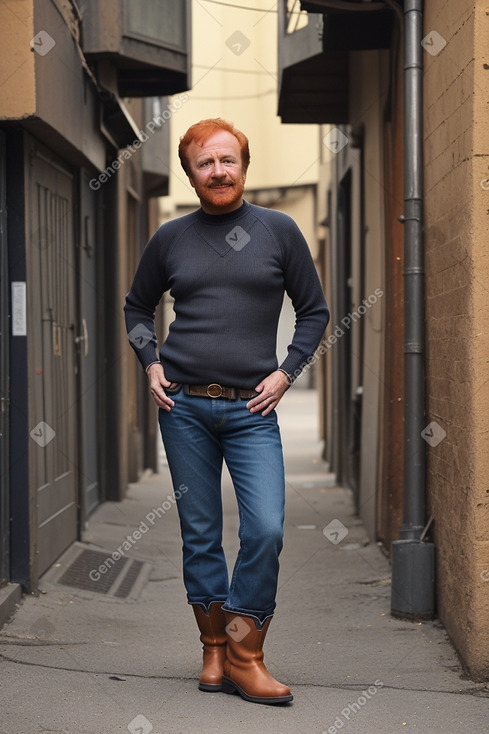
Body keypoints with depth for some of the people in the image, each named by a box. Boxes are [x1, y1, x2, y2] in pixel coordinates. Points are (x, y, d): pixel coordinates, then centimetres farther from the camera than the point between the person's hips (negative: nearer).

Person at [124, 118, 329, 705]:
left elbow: (314, 312, 11)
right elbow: (137, 306, 21)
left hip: (251, 409, -1)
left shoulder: (279, 231, 4)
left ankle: (244, 653, 1)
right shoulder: (171, 238, 7)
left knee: (265, 530, -13)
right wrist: (150, 364, 7)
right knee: (200, 535, 5)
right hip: (184, 406, 1)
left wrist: (285, 373, 0)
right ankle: (214, 650, 16)